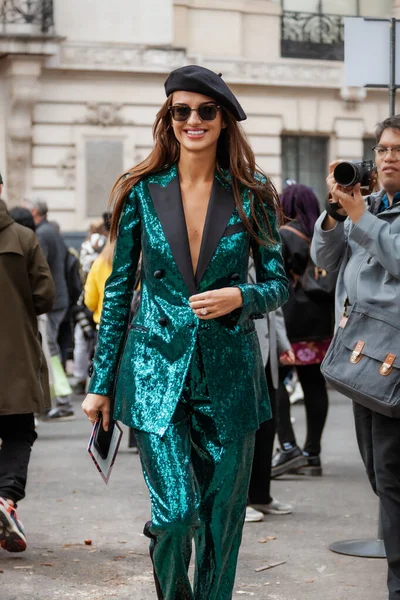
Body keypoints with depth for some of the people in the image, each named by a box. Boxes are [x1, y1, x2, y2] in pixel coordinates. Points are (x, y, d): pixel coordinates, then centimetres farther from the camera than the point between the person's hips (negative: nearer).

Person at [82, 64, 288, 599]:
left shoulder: (252, 196, 2)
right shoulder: (143, 192, 2)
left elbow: (278, 285, 8)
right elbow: (118, 290, 6)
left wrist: (238, 297, -15)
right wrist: (101, 382, 4)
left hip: (228, 372, 1)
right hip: (158, 369, -1)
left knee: (221, 515, 6)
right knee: (176, 511, -11)